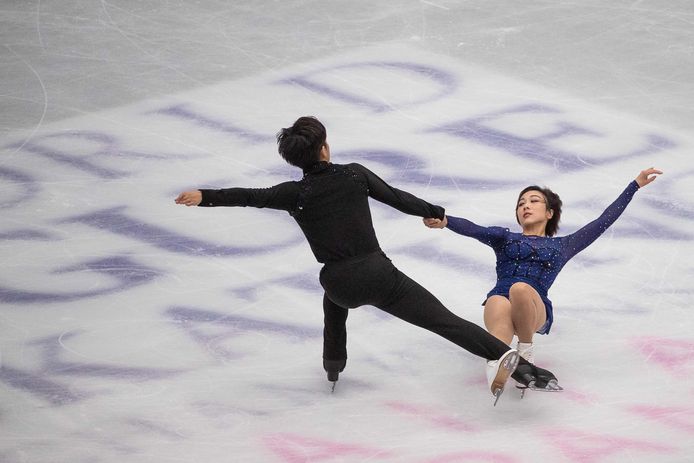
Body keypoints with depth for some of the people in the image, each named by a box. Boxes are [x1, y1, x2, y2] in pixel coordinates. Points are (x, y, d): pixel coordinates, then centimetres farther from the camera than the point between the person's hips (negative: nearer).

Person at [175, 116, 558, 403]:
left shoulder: (295, 194, -2)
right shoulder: (354, 175, 0)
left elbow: (249, 197, -4)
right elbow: (396, 197, 8)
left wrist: (205, 197, 3)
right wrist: (434, 212, 23)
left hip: (341, 283, 1)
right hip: (379, 275, -1)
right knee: (444, 321, -9)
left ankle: (333, 366, 46)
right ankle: (506, 357, -23)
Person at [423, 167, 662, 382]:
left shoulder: (561, 246, 31)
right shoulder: (504, 238, 30)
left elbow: (604, 220, 30)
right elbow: (473, 229, 9)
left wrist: (636, 184, 31)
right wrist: (444, 221, -13)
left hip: (535, 307, 0)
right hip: (499, 298, 0)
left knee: (520, 289, -37)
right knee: (500, 306, -37)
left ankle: (526, 348, -16)